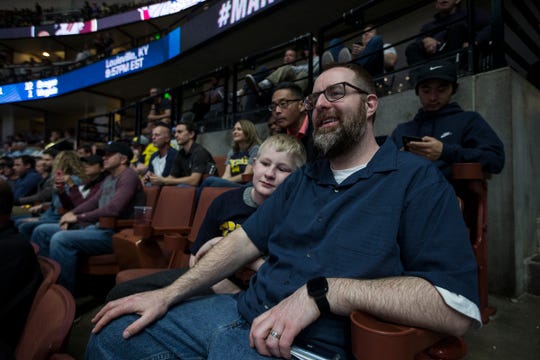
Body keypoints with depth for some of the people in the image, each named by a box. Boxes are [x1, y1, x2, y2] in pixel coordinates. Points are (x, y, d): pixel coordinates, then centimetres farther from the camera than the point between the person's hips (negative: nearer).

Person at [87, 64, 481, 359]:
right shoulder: (302, 179, 15)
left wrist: (323, 291, -23)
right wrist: (169, 294, 0)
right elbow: (245, 241, 10)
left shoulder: (417, 178, -7)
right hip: (245, 311, 7)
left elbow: (458, 309, -16)